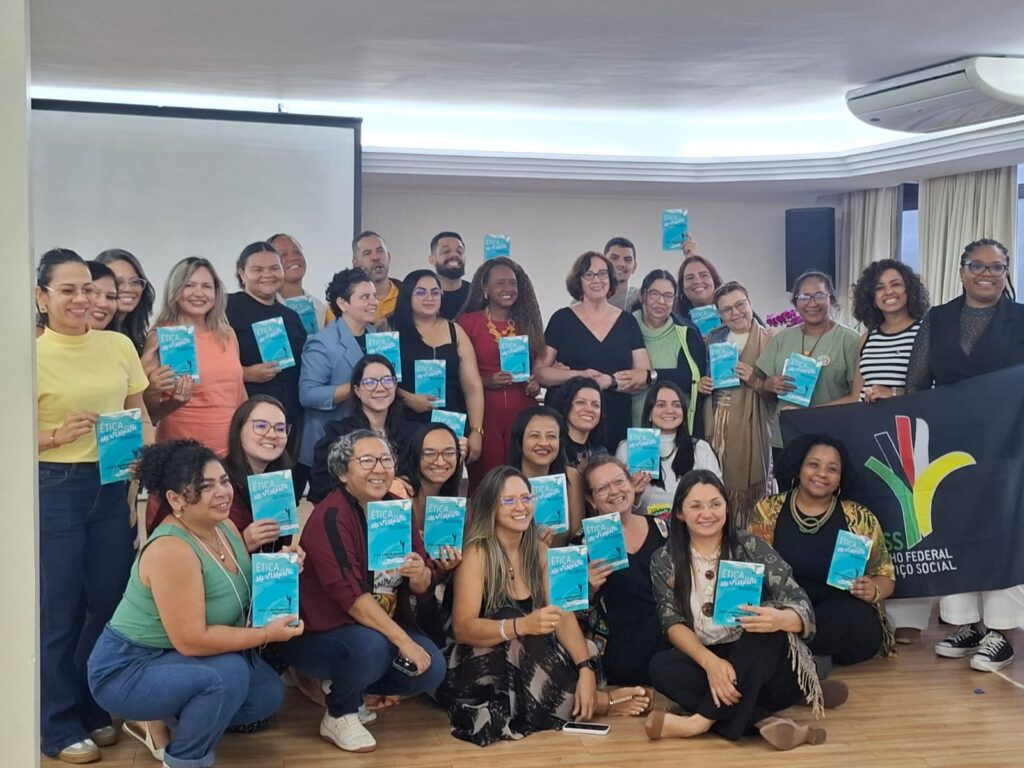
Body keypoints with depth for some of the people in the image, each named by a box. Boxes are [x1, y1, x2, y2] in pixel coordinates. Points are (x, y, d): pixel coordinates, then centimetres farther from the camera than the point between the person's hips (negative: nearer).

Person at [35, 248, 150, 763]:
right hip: (55, 490, -4)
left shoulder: (119, 346, 4)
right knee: (59, 609, 4)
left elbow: (141, 417, 12)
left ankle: (92, 711, 30)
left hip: (114, 486, 5)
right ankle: (60, 726, 18)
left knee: (109, 602, 12)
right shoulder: (33, 356, -9)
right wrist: (58, 436, -23)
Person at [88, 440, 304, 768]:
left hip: (173, 659, 9)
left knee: (267, 694, 6)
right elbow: (191, 640, -31)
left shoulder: (225, 527, -3)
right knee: (229, 674, -29)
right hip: (127, 670, -9)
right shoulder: (171, 551, -30)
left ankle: (157, 720, 18)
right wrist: (267, 633, -23)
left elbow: (247, 591, 10)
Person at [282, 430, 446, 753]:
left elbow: (422, 588, 4)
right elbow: (349, 593, -29)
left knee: (431, 669, -12)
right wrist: (403, 640, -30)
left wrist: (420, 574, -21)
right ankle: (339, 716, -5)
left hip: (384, 627, 7)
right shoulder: (331, 516, -19)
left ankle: (348, 687, 12)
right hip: (319, 633, -7)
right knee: (371, 647, -35)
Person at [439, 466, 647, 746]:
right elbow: (462, 628, -22)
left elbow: (564, 615, -6)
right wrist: (522, 626, -39)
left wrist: (586, 670, -23)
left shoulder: (540, 551, 3)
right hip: (482, 669, -4)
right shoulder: (477, 553, -13)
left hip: (528, 661, 4)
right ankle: (590, 701, -18)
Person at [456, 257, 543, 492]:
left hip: (523, 411, 3)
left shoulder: (528, 323, 14)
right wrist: (486, 381, -15)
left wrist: (536, 383, 0)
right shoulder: (467, 322, 3)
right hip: (483, 410, -3)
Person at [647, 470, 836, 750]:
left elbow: (803, 609, -11)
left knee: (766, 625, -30)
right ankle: (765, 721, -34)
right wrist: (710, 661, -27)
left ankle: (703, 719, -30)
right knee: (661, 666, -26)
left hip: (771, 670, -1)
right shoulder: (665, 561, 1)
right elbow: (673, 624, -6)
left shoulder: (751, 548, -5)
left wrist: (779, 619, -36)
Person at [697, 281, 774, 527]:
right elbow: (700, 375, 24)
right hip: (715, 422, 4)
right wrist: (701, 383, 3)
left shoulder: (768, 340, -1)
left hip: (749, 425, -4)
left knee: (749, 483, -6)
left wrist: (755, 380, -18)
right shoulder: (713, 338, 14)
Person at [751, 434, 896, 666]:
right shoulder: (768, 510, 6)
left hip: (842, 618, 2)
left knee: (858, 622, -34)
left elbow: (885, 577, 8)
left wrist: (872, 591, -16)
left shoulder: (860, 518, 4)